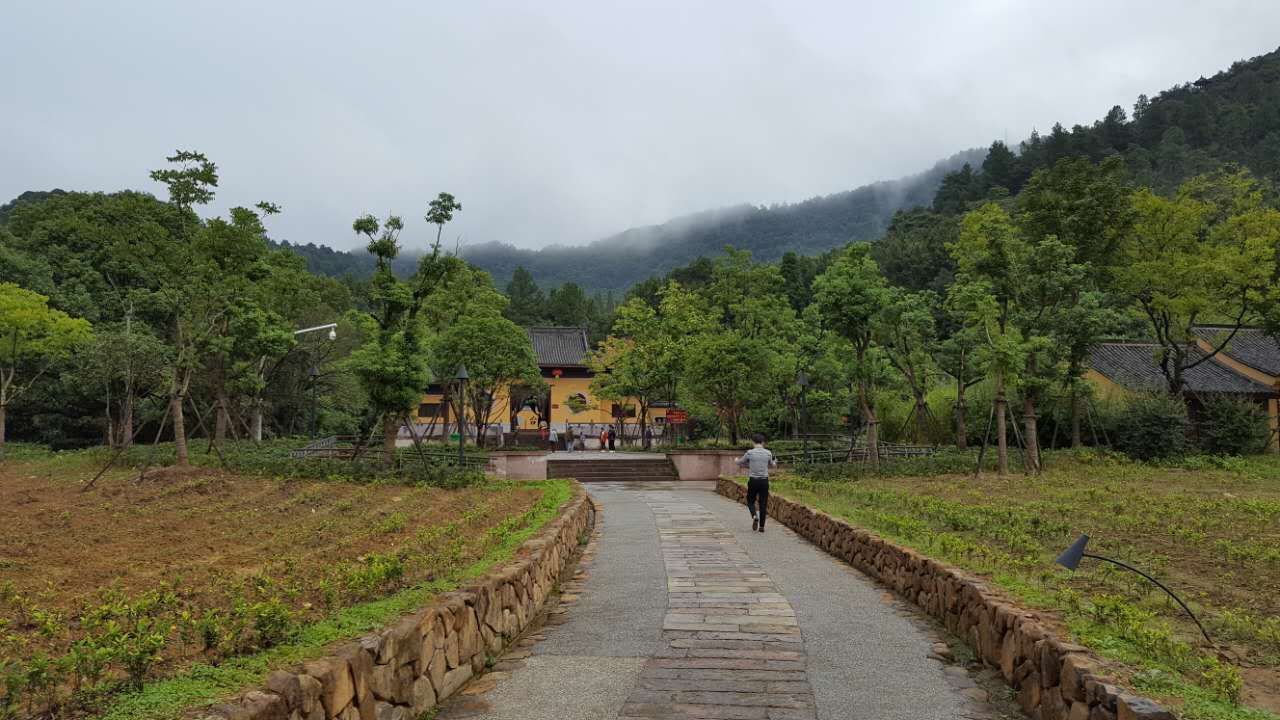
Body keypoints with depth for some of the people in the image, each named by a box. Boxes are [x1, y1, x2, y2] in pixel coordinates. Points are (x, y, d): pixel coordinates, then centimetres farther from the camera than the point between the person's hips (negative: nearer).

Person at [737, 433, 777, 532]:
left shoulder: (749, 453, -7)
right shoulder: (768, 453, -1)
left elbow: (739, 463, 9)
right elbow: (772, 465, 17)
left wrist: (737, 460, 33)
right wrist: (775, 462, 42)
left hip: (753, 480, -1)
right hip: (764, 480, 1)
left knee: (750, 501, 16)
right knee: (763, 503, 8)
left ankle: (755, 516, -11)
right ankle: (761, 526, 8)